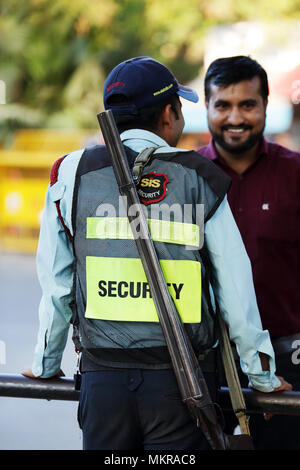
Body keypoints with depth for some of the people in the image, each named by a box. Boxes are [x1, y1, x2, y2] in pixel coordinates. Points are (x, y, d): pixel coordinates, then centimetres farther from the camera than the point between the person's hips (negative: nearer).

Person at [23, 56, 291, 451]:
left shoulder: (73, 174, 3)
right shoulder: (199, 179, 0)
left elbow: (56, 283, 7)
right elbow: (236, 288, 0)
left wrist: (46, 364, 22)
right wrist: (262, 376, 11)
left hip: (102, 376, 1)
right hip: (183, 381, -1)